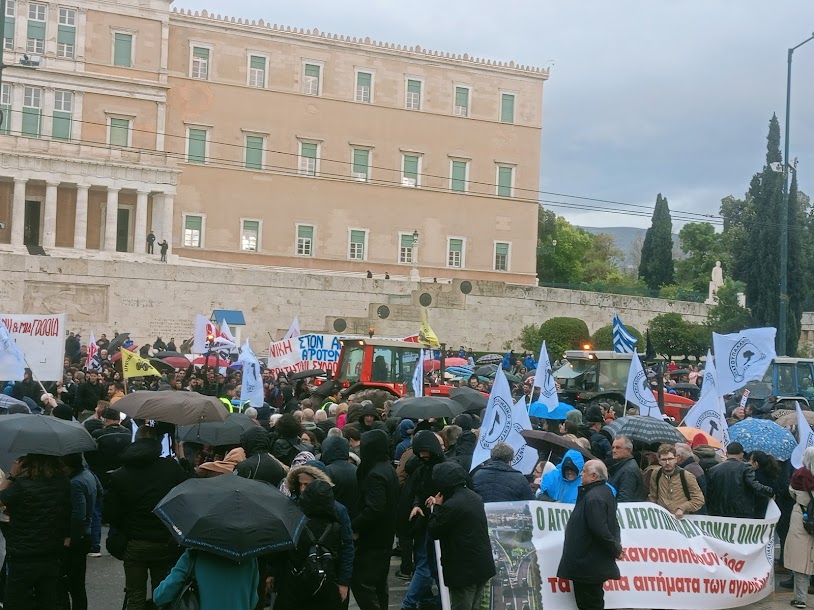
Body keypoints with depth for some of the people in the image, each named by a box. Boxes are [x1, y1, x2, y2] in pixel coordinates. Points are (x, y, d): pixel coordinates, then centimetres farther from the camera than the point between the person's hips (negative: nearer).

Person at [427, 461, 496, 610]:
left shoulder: (452, 505, -22)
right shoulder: (474, 497, 8)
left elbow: (433, 532, -11)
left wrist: (436, 507, 0)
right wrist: (439, 506, 11)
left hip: (464, 570, -8)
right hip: (483, 566, 8)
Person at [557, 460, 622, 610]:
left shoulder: (593, 498, -24)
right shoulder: (606, 491, 10)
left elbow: (601, 531, -27)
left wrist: (616, 550, -14)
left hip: (588, 567, -10)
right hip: (597, 563, 10)